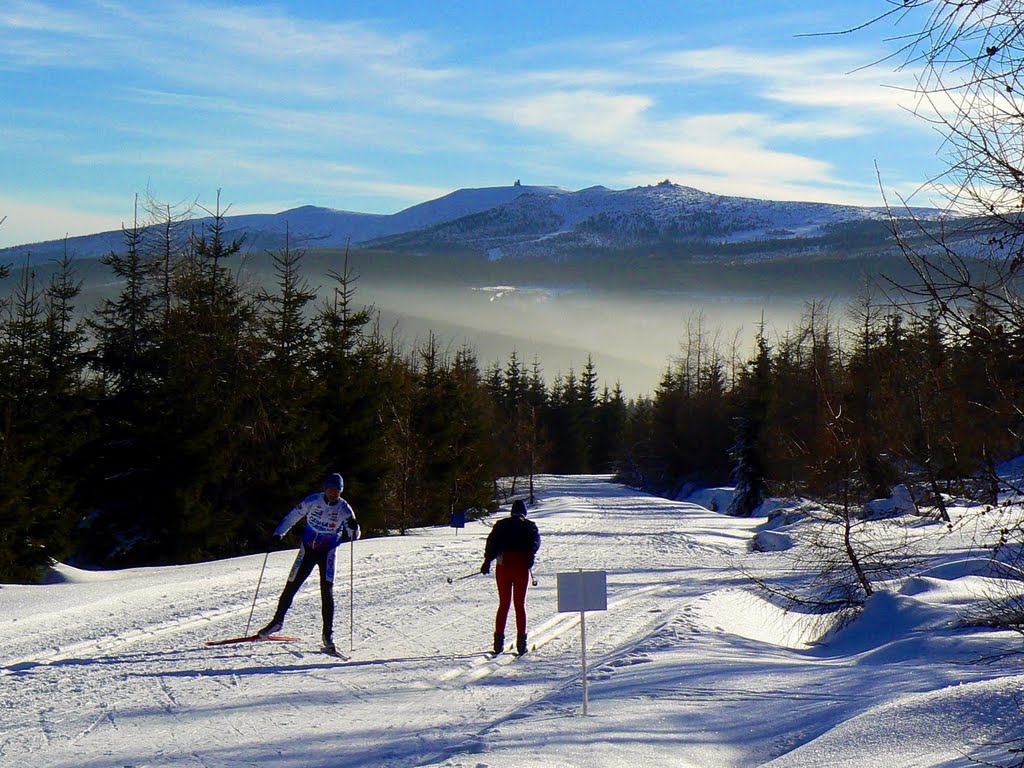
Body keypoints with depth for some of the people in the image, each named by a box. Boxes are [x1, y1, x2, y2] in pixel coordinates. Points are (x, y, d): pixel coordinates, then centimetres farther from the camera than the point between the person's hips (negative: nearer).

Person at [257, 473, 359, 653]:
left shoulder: (344, 509, -12)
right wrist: (278, 533, -8)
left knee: (327, 592, -13)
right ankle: (278, 621, 26)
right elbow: (292, 516, 0)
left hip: (328, 552, -1)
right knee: (291, 586, 5)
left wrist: (353, 528, -36)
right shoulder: (313, 501, -11)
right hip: (307, 549, 1)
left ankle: (328, 635, -8)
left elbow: (353, 536, -13)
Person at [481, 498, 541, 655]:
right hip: (521, 566, -2)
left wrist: (488, 560, -4)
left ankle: (499, 640, 4)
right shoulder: (530, 525, 7)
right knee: (520, 604, 5)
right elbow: (535, 541, -10)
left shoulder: (501, 524, 11)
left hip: (503, 565, 2)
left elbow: (491, 541, 0)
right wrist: (531, 556, -18)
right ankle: (521, 641, -2)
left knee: (503, 604, 10)